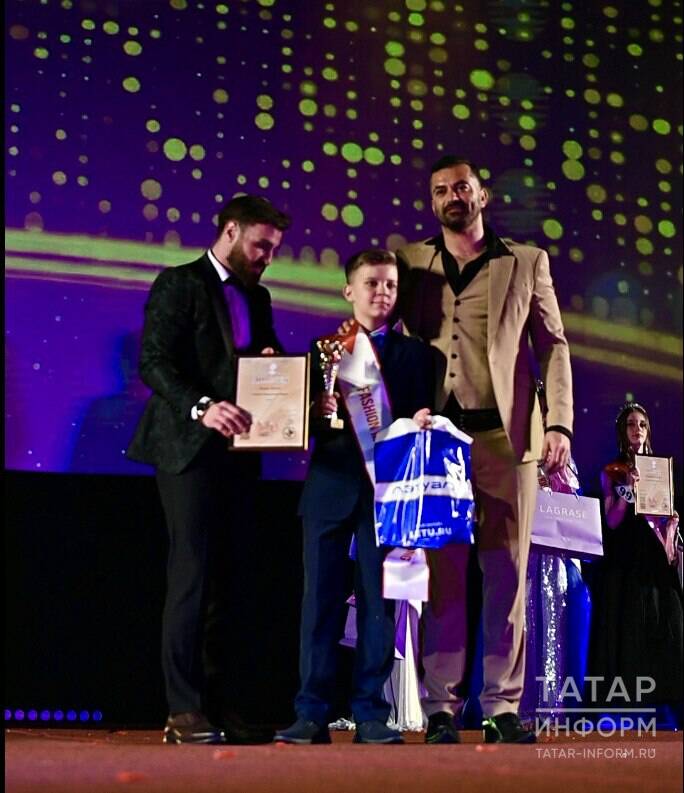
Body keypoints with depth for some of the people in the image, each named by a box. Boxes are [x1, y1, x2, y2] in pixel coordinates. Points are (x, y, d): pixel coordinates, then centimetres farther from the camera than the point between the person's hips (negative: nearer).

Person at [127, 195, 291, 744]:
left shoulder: (256, 298, 20)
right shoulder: (179, 284, -2)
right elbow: (154, 363, -12)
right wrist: (202, 406, -27)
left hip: (238, 452, 7)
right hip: (191, 449, -7)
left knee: (224, 580, 7)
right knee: (193, 575, -9)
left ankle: (220, 706, 10)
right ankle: (184, 711, -5)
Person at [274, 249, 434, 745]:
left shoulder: (415, 353, 11)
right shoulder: (323, 349, 11)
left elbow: (424, 417, 5)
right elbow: (307, 422, 6)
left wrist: (421, 423, -17)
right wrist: (317, 414, -15)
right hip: (331, 486, 0)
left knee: (379, 602, 2)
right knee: (321, 601, 1)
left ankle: (371, 714, 8)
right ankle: (312, 714, 6)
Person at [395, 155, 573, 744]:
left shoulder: (527, 263, 12)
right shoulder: (410, 262, 14)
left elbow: (553, 346, 9)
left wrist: (560, 423, -2)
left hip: (506, 435, 0)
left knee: (507, 575, 1)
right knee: (442, 574, 0)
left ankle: (504, 707, 6)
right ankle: (441, 708, 4)